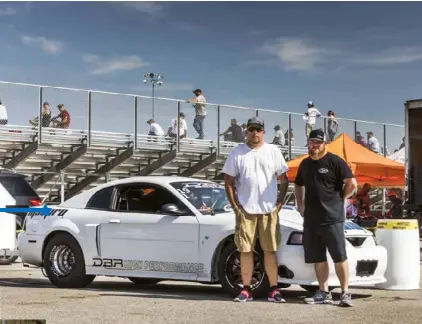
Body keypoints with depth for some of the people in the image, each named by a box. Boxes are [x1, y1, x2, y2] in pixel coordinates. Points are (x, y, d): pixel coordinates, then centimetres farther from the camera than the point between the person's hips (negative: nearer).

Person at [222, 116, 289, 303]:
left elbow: (284, 179, 8)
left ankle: (274, 289, 7)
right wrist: (234, 205, -3)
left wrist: (280, 202, 0)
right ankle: (246, 289, 10)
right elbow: (229, 180, 4)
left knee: (270, 250, 3)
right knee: (246, 250, 3)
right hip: (245, 210, 0)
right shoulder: (238, 152, 3)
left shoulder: (273, 151, 5)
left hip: (269, 209, 0)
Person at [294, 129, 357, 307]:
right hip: (311, 219, 7)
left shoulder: (334, 161, -5)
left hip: (332, 218, -6)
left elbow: (352, 183, -9)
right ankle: (323, 293, 15)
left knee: (339, 256, -4)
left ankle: (345, 293, 1)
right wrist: (300, 204, 18)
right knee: (317, 258, 8)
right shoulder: (305, 164, 15)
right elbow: (298, 185, 30)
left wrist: (339, 199, -5)